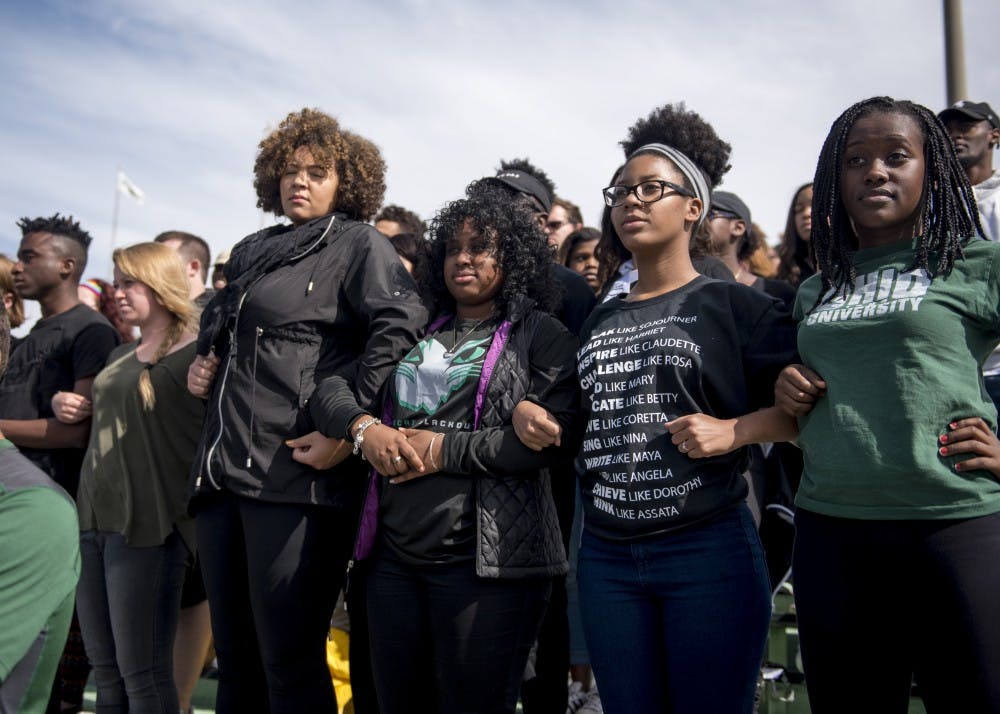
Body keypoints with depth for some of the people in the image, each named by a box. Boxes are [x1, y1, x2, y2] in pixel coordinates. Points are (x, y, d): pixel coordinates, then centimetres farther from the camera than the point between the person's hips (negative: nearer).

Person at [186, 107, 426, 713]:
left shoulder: (360, 244, 2)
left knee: (289, 662, -3)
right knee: (234, 657, 15)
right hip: (225, 471, 7)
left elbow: (400, 328, -15)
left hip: (297, 477, -7)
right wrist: (203, 367, 15)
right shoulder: (252, 253, 23)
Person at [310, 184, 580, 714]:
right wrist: (363, 427, -7)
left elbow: (556, 434, -14)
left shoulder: (539, 334, 0)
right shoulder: (419, 332, 16)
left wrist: (444, 450, -13)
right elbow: (333, 381, 15)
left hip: (485, 560, -5)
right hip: (394, 551, 6)